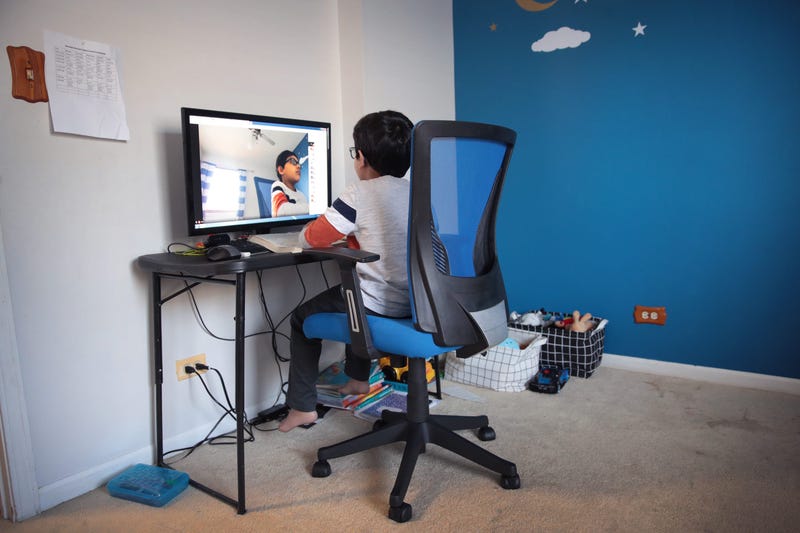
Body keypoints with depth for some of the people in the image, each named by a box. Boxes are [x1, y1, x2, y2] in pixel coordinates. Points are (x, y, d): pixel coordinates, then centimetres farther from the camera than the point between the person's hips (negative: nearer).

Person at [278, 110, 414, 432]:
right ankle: (358, 379, 46)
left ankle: (302, 406, 17)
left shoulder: (360, 195, -14)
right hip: (416, 302, 8)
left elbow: (310, 239, -7)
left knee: (303, 317, 14)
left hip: (382, 306, -7)